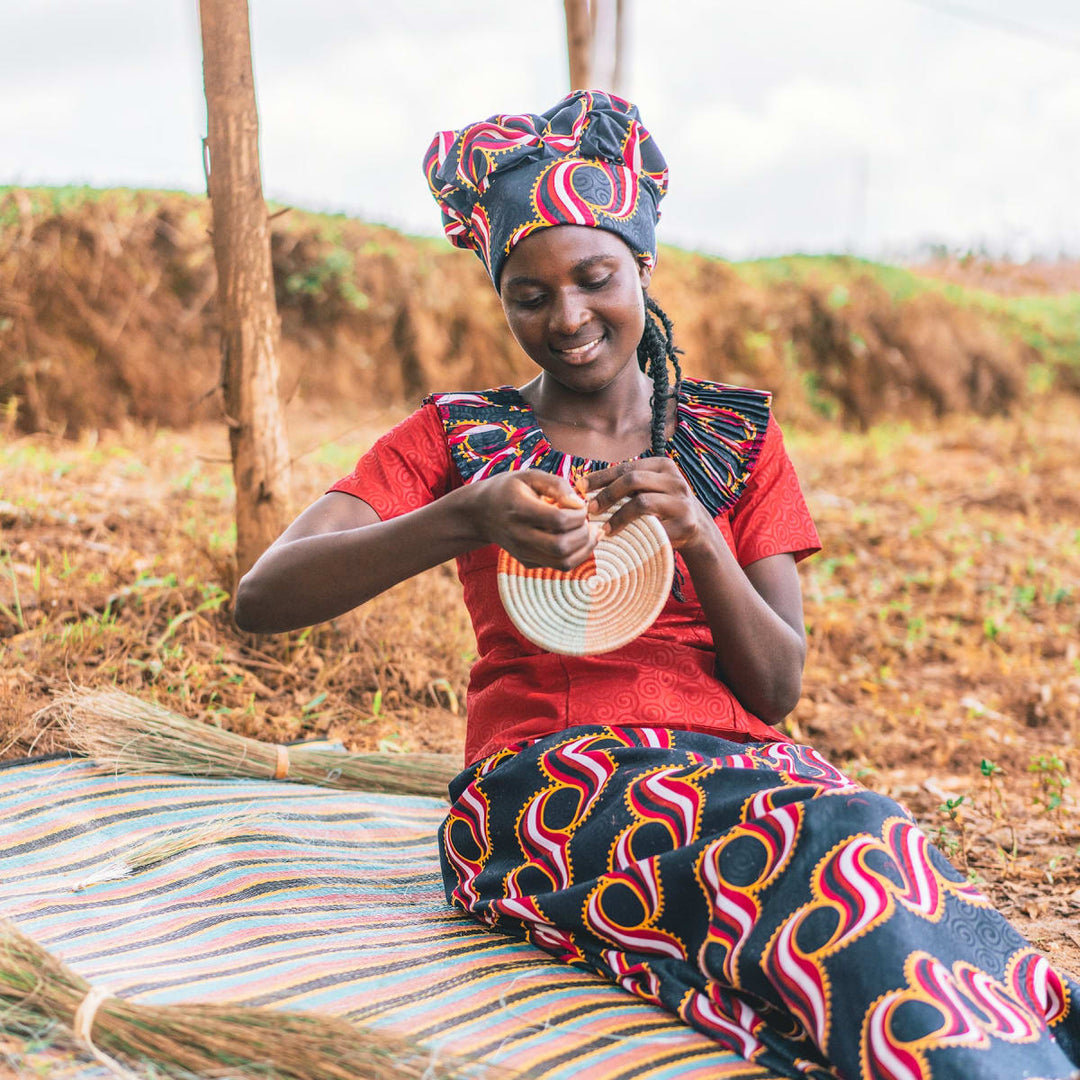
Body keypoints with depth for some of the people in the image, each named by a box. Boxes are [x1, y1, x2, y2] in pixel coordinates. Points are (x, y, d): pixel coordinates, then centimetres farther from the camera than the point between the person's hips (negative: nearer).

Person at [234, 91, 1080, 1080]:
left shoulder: (736, 434, 14)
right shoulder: (457, 438, 9)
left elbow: (778, 689, 7)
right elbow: (262, 598, -5)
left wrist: (698, 541, -13)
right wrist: (465, 520, -21)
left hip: (737, 767, 2)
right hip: (544, 789, -2)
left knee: (864, 838, -35)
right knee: (846, 854, -33)